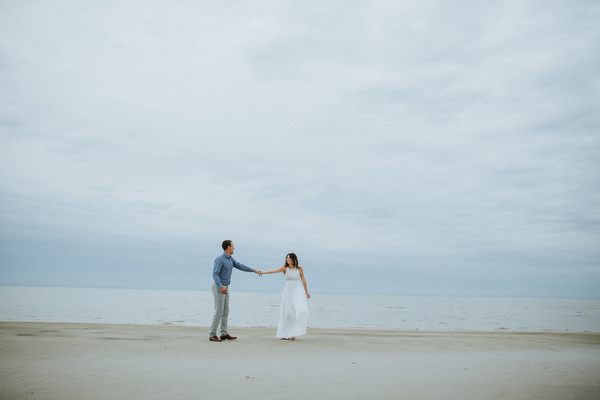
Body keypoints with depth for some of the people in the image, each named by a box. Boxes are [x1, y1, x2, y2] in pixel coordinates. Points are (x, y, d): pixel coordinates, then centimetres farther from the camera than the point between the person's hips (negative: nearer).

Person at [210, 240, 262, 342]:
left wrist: (254, 271, 19)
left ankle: (224, 334, 14)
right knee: (219, 312, -9)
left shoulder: (230, 259, 10)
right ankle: (212, 335, -3)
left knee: (225, 311, 9)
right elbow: (215, 274, -22)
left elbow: (240, 266, 19)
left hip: (225, 287, 9)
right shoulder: (220, 259, -17)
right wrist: (221, 287, -35)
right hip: (218, 287, -9)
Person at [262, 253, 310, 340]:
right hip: (288, 291, 1)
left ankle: (293, 333, -11)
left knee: (299, 310, -19)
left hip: (297, 290, -1)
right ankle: (285, 334, 9)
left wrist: (306, 292, 14)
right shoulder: (285, 268, 2)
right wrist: (264, 272, -24)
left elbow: (303, 280, 10)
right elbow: (274, 271, -10)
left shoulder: (299, 269, 3)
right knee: (286, 312, 0)